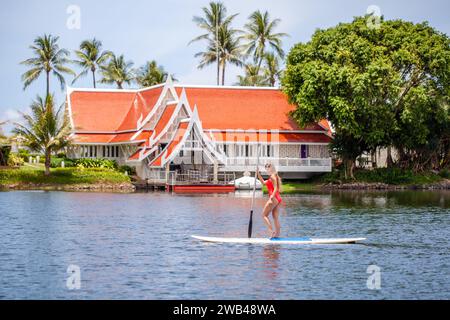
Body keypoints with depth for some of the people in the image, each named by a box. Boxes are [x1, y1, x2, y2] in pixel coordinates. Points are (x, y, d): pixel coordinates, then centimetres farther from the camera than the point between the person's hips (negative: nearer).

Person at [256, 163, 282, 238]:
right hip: (278, 199, 9)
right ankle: (277, 234, 4)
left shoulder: (272, 176, -8)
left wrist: (272, 197, -27)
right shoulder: (274, 177, 21)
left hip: (274, 198, -9)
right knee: (275, 217, 7)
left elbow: (275, 188, -18)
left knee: (264, 215, -3)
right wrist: (258, 173, 29)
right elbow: (263, 182, 33)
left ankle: (272, 231, -14)